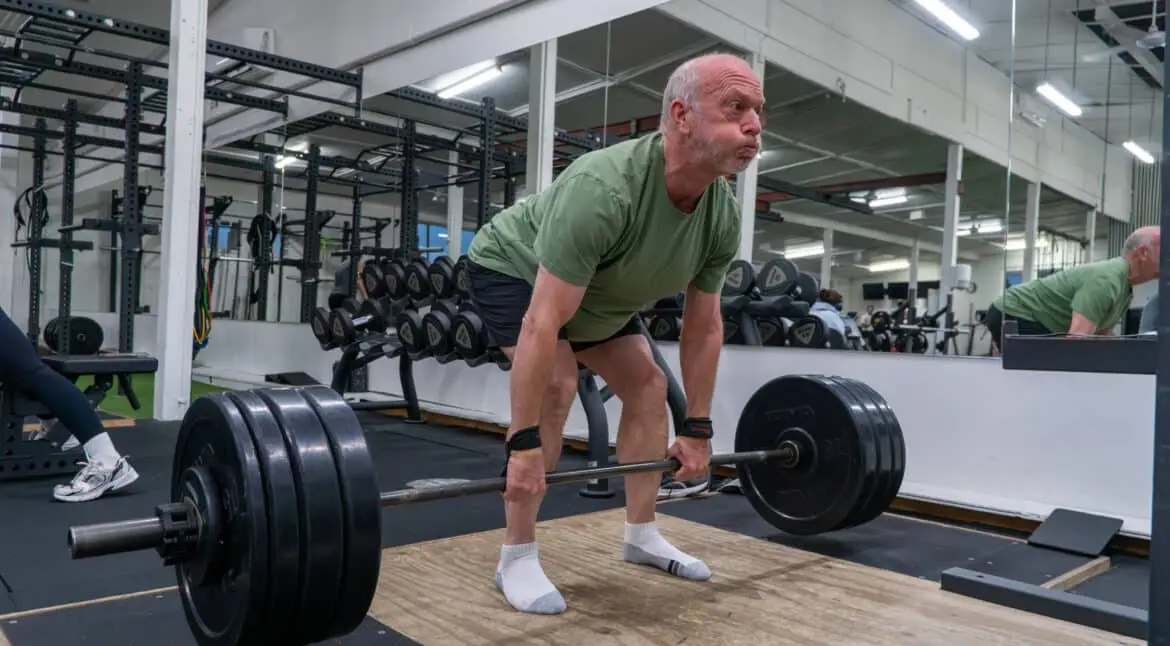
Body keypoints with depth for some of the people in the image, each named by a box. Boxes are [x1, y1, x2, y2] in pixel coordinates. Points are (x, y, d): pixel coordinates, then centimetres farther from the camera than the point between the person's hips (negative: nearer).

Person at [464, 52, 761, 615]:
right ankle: (517, 557, -10)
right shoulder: (605, 188, -42)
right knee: (556, 386, -25)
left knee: (648, 385, 1)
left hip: (600, 290, 7)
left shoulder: (724, 217, -18)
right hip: (511, 268, -7)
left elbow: (703, 325, -8)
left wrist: (697, 428, -5)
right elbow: (544, 324, -42)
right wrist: (524, 445, -39)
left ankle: (641, 535, 15)